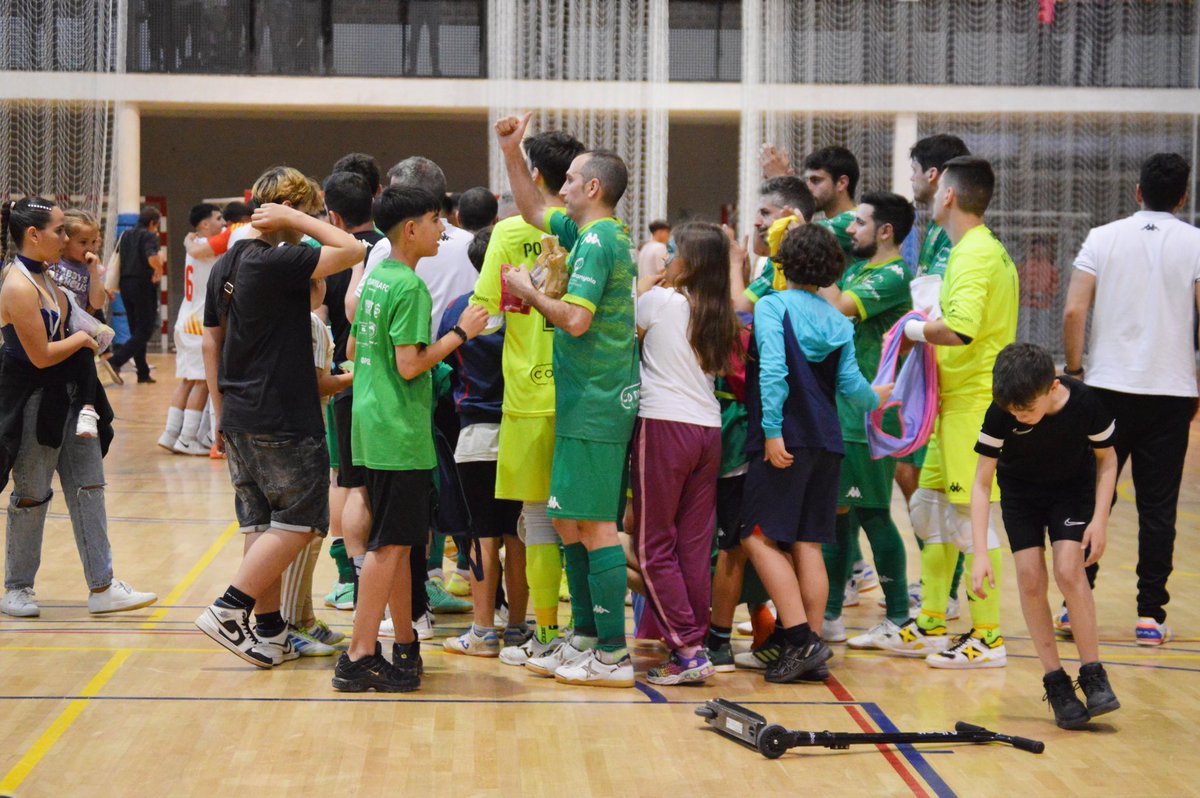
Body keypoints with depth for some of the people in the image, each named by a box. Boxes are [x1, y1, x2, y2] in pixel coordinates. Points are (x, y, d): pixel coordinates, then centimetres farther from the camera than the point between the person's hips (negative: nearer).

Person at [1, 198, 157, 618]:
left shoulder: (43, 276, 9)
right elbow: (42, 356, -21)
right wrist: (81, 339, -6)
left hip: (66, 400, 9)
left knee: (88, 489, 8)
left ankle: (101, 587, 12)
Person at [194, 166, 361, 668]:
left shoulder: (225, 266, 11)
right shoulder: (277, 262, -17)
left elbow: (211, 344, 16)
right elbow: (351, 250, -20)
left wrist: (221, 415, 21)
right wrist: (294, 218, -11)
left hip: (240, 417, 9)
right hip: (284, 420, -9)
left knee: (261, 526, 12)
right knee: (298, 523, 1)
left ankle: (270, 632, 15)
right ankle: (228, 611, -4)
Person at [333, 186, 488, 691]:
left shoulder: (375, 278, 13)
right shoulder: (410, 286, -14)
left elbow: (356, 349, 20)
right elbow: (410, 365, -19)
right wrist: (460, 333, -11)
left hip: (372, 421, 10)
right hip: (399, 433, -10)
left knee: (396, 542, 15)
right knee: (389, 545, -6)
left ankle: (405, 647, 22)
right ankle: (359, 658, -5)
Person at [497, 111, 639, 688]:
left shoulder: (596, 240, -14)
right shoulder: (601, 233, 14)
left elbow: (575, 319, -24)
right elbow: (534, 212, 29)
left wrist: (528, 292, -9)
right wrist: (512, 154, 20)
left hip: (593, 409, -10)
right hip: (589, 405, 10)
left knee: (594, 527, -8)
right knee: (570, 523, 14)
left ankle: (613, 657, -5)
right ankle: (585, 639, 21)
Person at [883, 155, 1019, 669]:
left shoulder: (974, 255, -17)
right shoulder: (983, 250, 16)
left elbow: (960, 330, -30)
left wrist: (918, 329, -13)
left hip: (973, 403, -10)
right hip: (957, 401, 10)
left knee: (972, 516, -5)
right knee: (929, 507, 15)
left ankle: (988, 638, 2)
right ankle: (931, 626, 23)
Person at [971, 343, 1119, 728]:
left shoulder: (1086, 403, -30)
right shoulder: (1000, 413, -28)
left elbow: (1106, 460, -10)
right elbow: (981, 482, -22)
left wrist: (1100, 519, -18)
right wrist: (980, 553, -29)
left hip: (1074, 490, -1)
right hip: (1021, 493, 1)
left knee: (1068, 570, -19)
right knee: (1030, 577, -9)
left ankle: (1093, 674, -6)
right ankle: (1056, 682, 2)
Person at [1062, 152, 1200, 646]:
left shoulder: (1103, 238, 2)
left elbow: (1073, 313, -5)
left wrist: (1075, 370, 7)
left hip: (1109, 388, 1)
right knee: (1157, 507, 4)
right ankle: (1150, 615, 5)